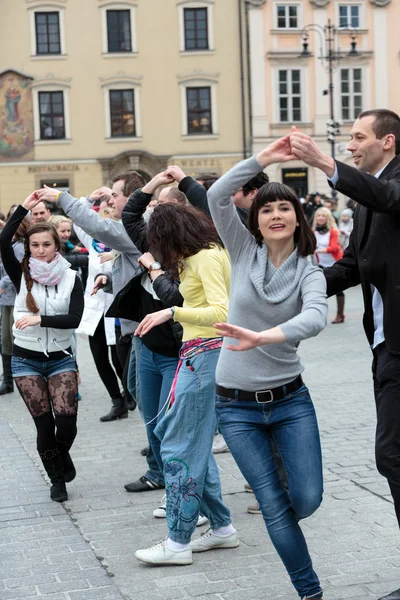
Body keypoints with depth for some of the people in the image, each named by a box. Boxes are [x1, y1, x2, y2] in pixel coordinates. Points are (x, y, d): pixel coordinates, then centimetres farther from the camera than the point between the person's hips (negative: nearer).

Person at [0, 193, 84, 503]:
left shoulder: (71, 278, -2)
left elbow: (75, 319, -13)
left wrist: (40, 319, -24)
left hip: (61, 358, 0)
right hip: (26, 359, 0)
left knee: (67, 421, -10)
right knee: (44, 424, 2)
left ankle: (62, 457, 24)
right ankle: (58, 478, 23)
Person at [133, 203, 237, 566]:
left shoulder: (207, 257, -13)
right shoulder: (208, 253, 16)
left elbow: (221, 311, -25)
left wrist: (172, 312, -30)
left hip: (205, 354, -10)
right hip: (201, 354, 10)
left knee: (181, 445, -6)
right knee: (189, 438, 13)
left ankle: (178, 543, 0)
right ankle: (221, 527, 19)